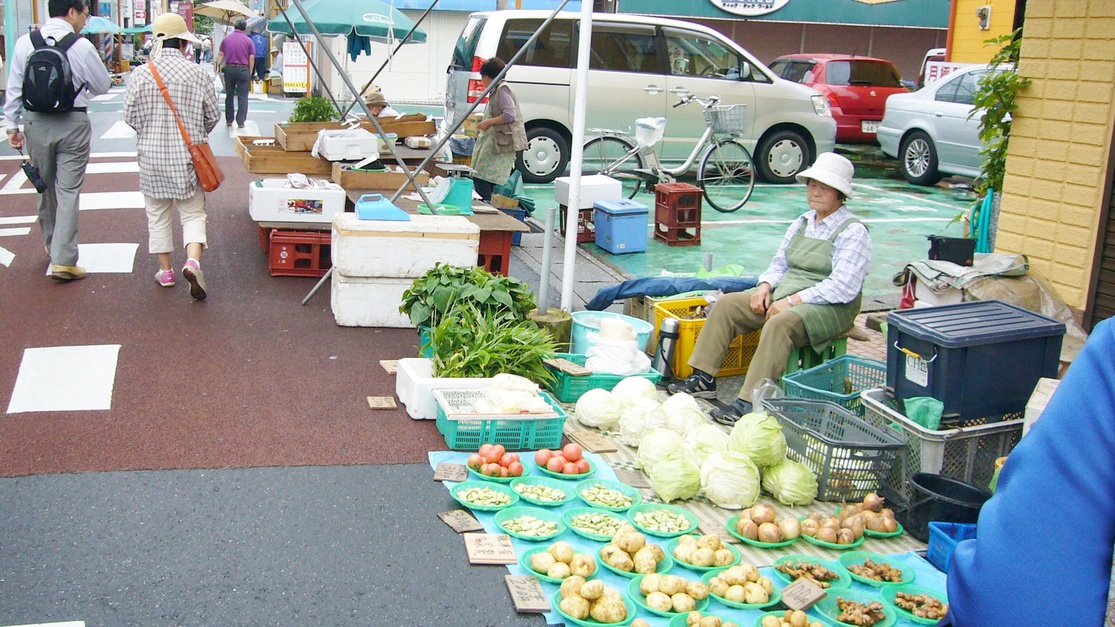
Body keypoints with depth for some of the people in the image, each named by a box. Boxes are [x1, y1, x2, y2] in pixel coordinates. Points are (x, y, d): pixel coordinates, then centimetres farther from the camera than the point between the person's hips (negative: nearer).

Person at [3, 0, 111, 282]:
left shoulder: (24, 43, -1)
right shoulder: (81, 46, -13)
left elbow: (14, 87, 5)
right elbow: (104, 86, -2)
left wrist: (12, 124, 13)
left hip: (35, 122, 4)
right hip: (72, 124, -4)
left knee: (45, 188, 19)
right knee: (69, 191, -1)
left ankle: (52, 246, 36)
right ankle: (64, 261, -4)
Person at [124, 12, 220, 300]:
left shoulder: (140, 74, -7)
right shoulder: (196, 72, -8)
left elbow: (130, 117, -2)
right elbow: (213, 115, 0)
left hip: (151, 155, 1)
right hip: (187, 156, -1)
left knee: (157, 214, 14)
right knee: (193, 212, 7)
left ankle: (165, 271, 20)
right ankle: (193, 261, -15)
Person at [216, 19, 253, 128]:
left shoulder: (226, 38, 6)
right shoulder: (248, 41, -1)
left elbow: (221, 54, 3)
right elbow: (252, 58, -3)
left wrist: (218, 66, 7)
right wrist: (250, 72, 4)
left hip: (229, 68, 3)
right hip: (243, 69, -3)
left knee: (229, 95, 13)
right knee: (242, 96, 0)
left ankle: (229, 120, 17)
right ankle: (240, 122, -4)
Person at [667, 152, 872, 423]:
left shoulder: (853, 231, -9)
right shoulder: (802, 223, 15)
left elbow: (843, 287, -19)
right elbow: (779, 263, 20)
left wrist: (792, 300, -22)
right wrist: (765, 285, -3)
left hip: (830, 306, -8)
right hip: (784, 293, 8)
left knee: (780, 324, -37)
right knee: (726, 304, -5)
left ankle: (748, 403, -38)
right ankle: (704, 378, -5)